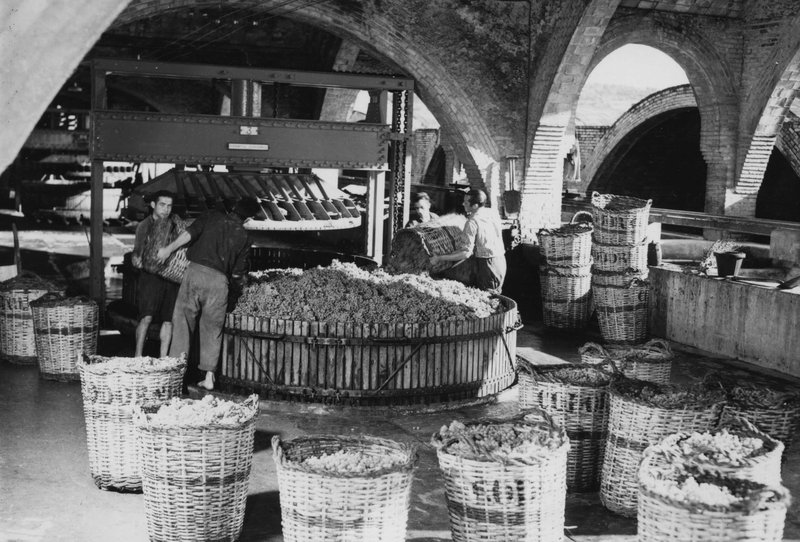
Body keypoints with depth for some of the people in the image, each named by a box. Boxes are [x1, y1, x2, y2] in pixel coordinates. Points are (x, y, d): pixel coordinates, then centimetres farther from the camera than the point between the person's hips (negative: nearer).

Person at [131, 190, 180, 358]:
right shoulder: (144, 225, 5)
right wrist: (136, 259, -15)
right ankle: (138, 356, -6)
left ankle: (163, 358, 10)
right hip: (151, 275, -2)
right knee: (146, 317, -13)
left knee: (168, 320, 2)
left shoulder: (176, 223, 8)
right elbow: (137, 250, 6)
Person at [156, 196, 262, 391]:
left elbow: (190, 233, -6)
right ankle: (209, 377, 13)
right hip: (219, 280, 1)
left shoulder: (213, 217, 8)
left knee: (183, 321, 6)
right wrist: (235, 281, 30)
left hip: (196, 271, -1)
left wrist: (169, 249, 0)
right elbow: (237, 273, 10)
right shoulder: (243, 237, 11)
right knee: (212, 329, 13)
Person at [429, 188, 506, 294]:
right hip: (501, 261, 8)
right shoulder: (493, 213, 3)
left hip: (486, 265, -8)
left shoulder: (472, 222, -19)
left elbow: (466, 253, -23)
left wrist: (439, 258, -20)